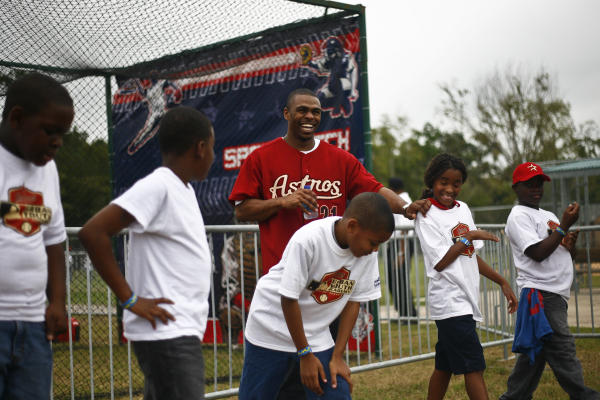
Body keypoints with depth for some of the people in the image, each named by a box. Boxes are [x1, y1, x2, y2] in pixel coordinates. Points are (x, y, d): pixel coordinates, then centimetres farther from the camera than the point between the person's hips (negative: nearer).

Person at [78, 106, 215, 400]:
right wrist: (130, 299, -18)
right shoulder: (157, 186, -14)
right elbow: (92, 232, -21)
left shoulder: (184, 189, 15)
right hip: (165, 334, -9)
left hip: (183, 332, 9)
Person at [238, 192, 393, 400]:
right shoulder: (307, 240, -29)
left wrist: (337, 356, -5)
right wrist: (305, 355, -15)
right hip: (272, 326, -4)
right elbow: (289, 299, -22)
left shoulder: (368, 251, -12)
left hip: (316, 334, 4)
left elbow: (353, 301, -3)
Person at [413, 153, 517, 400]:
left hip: (466, 300, 7)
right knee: (474, 366, -9)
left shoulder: (463, 209, 13)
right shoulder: (427, 216, -8)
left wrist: (501, 281, 18)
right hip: (449, 302, -7)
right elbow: (440, 263, -14)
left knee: (445, 366, 13)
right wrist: (468, 237, -9)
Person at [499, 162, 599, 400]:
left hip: (556, 295, 9)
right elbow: (538, 253, -17)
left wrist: (570, 244, 4)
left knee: (535, 352, 10)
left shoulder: (549, 216, 23)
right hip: (540, 293, -9)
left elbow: (567, 254, 27)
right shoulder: (519, 216, -5)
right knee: (562, 350, -12)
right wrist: (564, 226, -15)